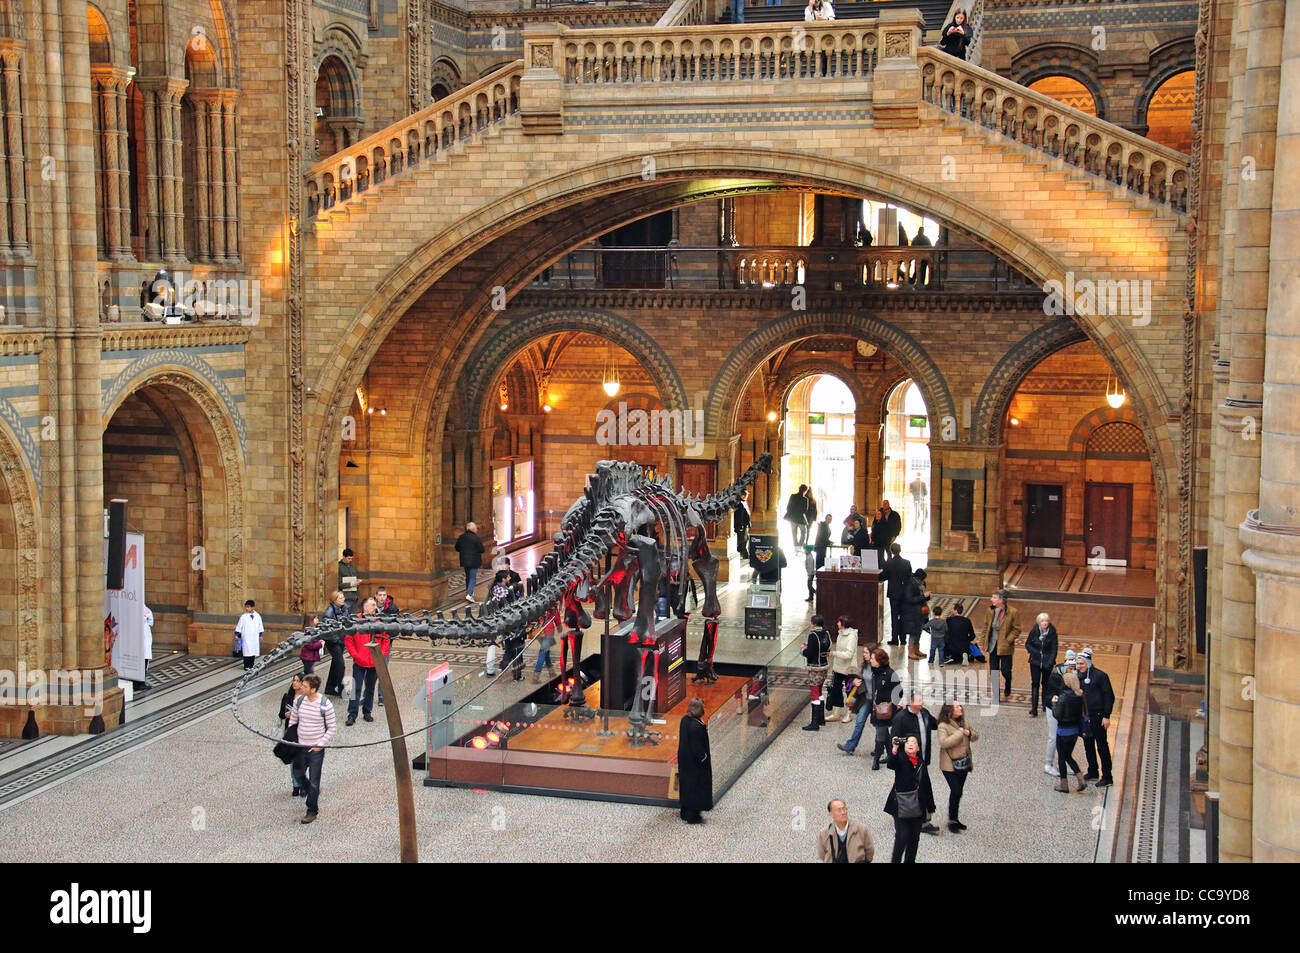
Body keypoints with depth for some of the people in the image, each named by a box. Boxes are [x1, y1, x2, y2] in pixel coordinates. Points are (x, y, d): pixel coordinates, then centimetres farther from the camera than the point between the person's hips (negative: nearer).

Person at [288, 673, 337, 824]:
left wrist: (320, 745, -14)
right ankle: (313, 793, 42)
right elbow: (293, 720, 11)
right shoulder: (299, 700, -3)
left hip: (316, 748, -5)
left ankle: (312, 811, 17)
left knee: (314, 781, 2)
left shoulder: (325, 705, -16)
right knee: (298, 774, 15)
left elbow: (331, 728, -7)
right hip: (300, 746, 5)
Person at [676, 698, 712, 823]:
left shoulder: (685, 720, -2)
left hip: (684, 760, 9)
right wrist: (705, 759, -12)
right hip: (694, 763, -9)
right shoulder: (696, 726, -29)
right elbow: (697, 747, -24)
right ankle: (692, 816, 15)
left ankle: (685, 813, 31)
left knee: (686, 785, 20)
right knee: (696, 787, 6)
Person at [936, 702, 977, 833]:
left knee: (957, 792, 13)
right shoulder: (943, 726, -15)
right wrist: (959, 733, -24)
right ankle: (952, 820, 0)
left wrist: (969, 733, -7)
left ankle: (955, 818, 25)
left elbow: (976, 736, 16)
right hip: (950, 765, -7)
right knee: (956, 791, -12)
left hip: (963, 763, 7)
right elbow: (944, 743, -28)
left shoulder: (963, 722, 7)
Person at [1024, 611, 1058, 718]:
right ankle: (1034, 710, -4)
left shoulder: (1052, 632, -7)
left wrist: (1050, 662, -15)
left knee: (1046, 684, 10)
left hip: (1047, 662, 0)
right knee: (1035, 684, -4)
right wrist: (1035, 653, -11)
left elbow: (1054, 649, -3)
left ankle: (1046, 705, 29)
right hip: (1035, 662, 0)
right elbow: (1027, 644, 5)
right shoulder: (1034, 631, -6)